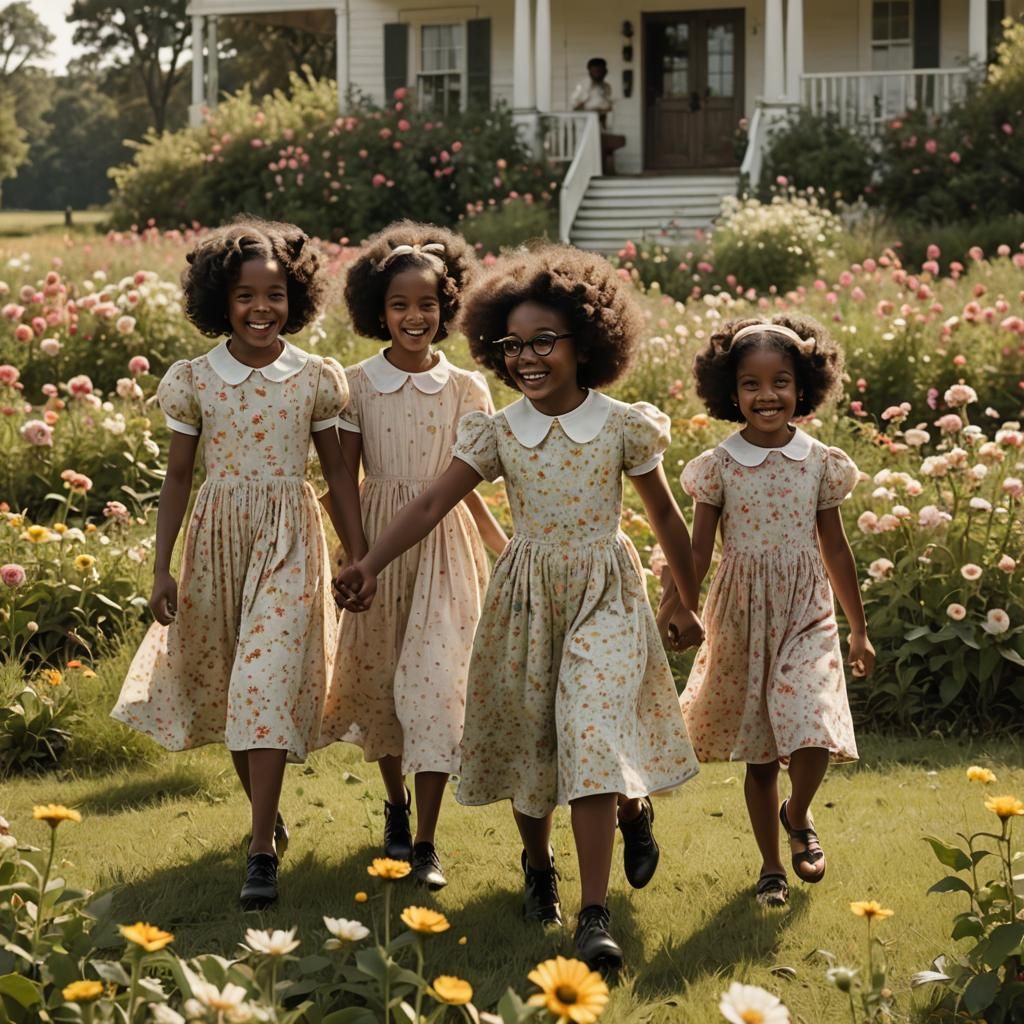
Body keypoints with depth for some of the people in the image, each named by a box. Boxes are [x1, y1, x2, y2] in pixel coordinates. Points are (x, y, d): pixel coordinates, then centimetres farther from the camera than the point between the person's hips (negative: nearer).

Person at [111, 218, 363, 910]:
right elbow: (178, 477, 4)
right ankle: (267, 812, 33)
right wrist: (161, 568, 0)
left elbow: (338, 472, 4)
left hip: (289, 541, -2)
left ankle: (263, 854, -12)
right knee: (226, 685, 10)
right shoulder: (193, 379, -1)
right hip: (217, 538, 2)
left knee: (267, 682, -12)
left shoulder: (317, 379, -3)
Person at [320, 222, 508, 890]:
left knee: (434, 682, -8)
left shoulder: (465, 390, -1)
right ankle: (397, 805, 36)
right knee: (379, 675, 11)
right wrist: (352, 553, -9)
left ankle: (425, 844, -3)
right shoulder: (356, 385, -1)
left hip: (445, 545, -1)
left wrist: (509, 551, 0)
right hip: (379, 540, 1)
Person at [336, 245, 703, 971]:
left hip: (604, 597, -3)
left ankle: (596, 915, -11)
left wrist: (689, 607, 10)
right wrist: (370, 564, -22)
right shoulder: (498, 433, -3)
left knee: (591, 738, -15)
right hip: (525, 598, 3)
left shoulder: (623, 428, -7)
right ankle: (537, 863, 40)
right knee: (526, 740, 11)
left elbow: (666, 516, 4)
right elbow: (431, 506, -8)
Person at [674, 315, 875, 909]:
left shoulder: (821, 463, 0)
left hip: (807, 616, 0)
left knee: (815, 736, -16)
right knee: (759, 754, 8)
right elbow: (698, 553, 0)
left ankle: (798, 816, 16)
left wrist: (860, 630, 13)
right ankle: (771, 866, 24)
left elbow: (835, 548, 8)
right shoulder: (718, 467, -4)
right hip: (742, 619, 0)